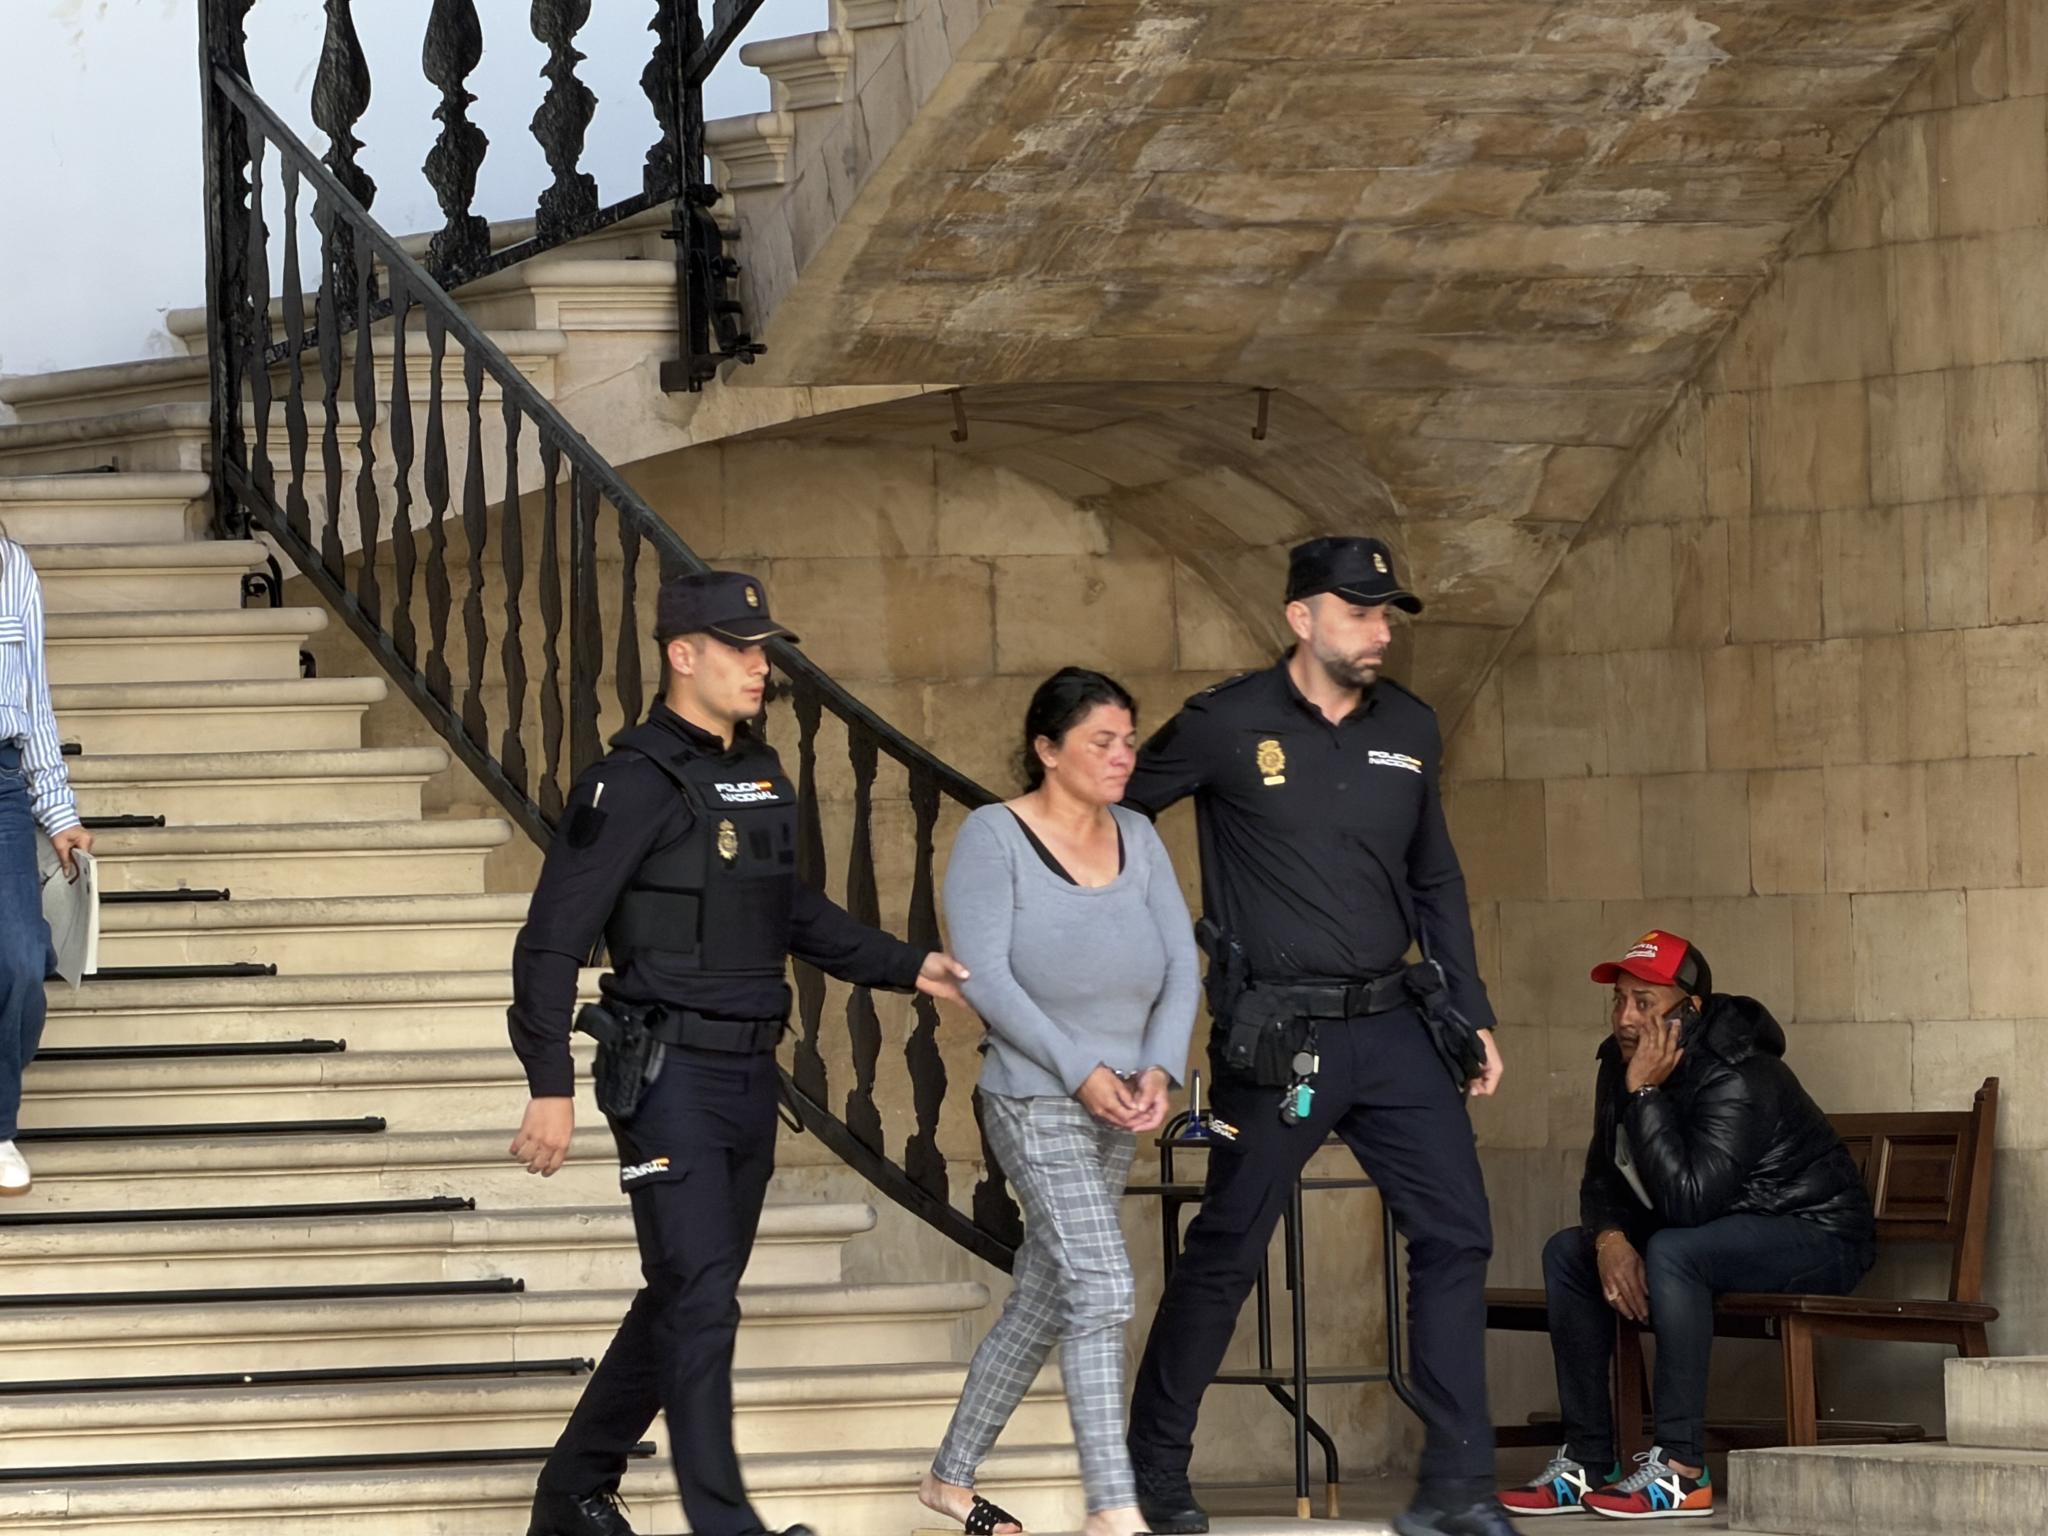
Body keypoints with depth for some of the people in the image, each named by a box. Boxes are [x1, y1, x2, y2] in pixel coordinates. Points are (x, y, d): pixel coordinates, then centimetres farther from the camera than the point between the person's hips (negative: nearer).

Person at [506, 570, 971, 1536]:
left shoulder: (761, 776, 12)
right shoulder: (634, 784, -12)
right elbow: (553, 939, -14)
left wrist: (907, 968, 17)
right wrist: (551, 1085, -18)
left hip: (751, 1074, 8)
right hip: (670, 1075, -8)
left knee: (687, 1297, 14)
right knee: (701, 1298, -11)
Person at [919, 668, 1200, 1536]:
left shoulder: (1137, 838, 8)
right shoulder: (993, 837, -9)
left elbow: (1181, 962, 4)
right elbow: (983, 975, -15)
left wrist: (1159, 1069, -12)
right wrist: (1080, 1071, -20)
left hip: (1118, 1111, 7)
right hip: (1036, 1101, -7)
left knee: (1042, 1301, 13)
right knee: (1102, 1287, -17)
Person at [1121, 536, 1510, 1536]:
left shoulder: (1409, 730, 9)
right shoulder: (1227, 727, -6)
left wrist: (1471, 1017, 13)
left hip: (1394, 1027, 5)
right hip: (1278, 1036, -5)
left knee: (1455, 1235, -3)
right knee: (1226, 1253, 3)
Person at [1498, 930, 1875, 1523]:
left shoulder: (1736, 1079, -28)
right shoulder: (1620, 1063, -1)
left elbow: (1685, 1200, -37)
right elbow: (1602, 1179, 6)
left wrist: (1645, 1093, -34)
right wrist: (1609, 1239, -16)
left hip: (1819, 1237, -9)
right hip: (1717, 1231, 9)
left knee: (1673, 1252, -35)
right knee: (1567, 1251, 1)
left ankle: (1682, 1470, -33)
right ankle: (1586, 1462, -2)